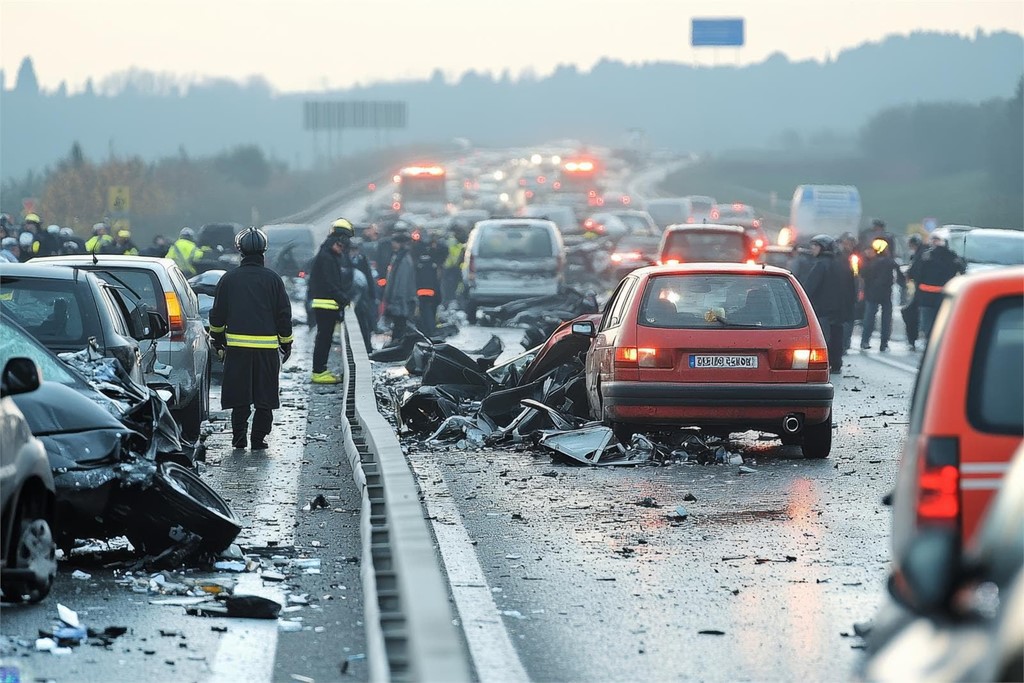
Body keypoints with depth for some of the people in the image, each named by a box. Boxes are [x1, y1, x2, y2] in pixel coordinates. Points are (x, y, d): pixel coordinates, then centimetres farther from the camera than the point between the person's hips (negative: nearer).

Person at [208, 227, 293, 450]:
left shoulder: (229, 279, 2)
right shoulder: (272, 279, -1)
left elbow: (217, 314, 8)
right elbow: (284, 314, 2)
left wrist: (218, 339, 23)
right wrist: (286, 342, 13)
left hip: (237, 346, 1)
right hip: (267, 346, -1)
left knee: (239, 395, 7)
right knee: (264, 397, 6)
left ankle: (238, 437, 6)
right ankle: (259, 439, 3)